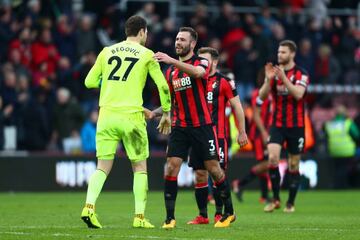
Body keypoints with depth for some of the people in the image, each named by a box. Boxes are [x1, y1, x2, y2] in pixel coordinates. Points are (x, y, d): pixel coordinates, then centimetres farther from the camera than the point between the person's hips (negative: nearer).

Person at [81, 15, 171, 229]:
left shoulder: (107, 52, 11)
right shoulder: (146, 55, 2)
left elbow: (90, 81, 12)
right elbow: (163, 86, 2)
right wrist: (166, 113, 13)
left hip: (106, 115, 3)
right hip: (131, 115, -3)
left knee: (103, 167, 5)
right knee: (140, 167, 9)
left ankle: (89, 206, -16)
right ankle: (140, 217, 4)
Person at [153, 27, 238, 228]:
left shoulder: (202, 62, -4)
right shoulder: (171, 71, 13)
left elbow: (197, 72, -30)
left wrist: (172, 61, -39)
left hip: (202, 125, -4)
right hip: (180, 127, 4)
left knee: (214, 168, 2)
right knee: (171, 167, -10)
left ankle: (229, 213, 18)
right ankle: (170, 217, -6)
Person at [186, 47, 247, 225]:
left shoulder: (224, 81, -2)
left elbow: (237, 106, 0)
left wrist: (242, 132, -2)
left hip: (217, 135, -5)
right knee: (200, 174, 3)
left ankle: (219, 214, 2)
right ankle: (202, 215, 9)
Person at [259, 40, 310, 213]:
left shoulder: (301, 74, -5)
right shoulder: (273, 72, 5)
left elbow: (298, 94, -22)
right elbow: (262, 96, -2)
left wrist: (283, 78, -31)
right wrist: (268, 79, -19)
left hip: (296, 126, -2)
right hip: (277, 125, 2)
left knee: (294, 166, 4)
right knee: (272, 158, -16)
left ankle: (291, 203, 16)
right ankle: (275, 199, -6)